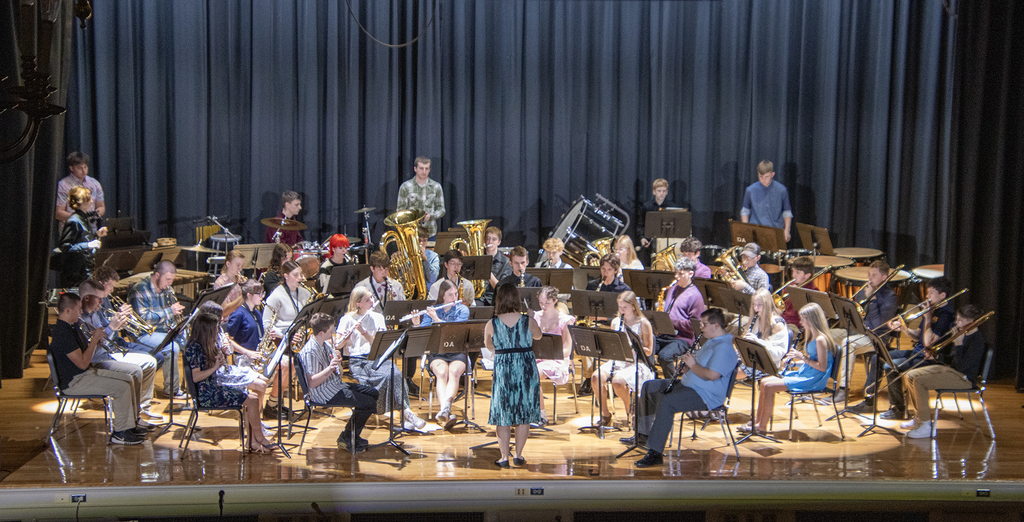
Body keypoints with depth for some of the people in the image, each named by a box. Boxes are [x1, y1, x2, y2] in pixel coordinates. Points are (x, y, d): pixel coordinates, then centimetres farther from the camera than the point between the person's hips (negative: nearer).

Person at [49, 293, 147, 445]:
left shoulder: (73, 327, 11)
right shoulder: (62, 333, -22)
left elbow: (87, 356, 16)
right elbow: (82, 363, -25)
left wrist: (95, 340, -2)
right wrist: (94, 339, -16)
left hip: (87, 372, 10)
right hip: (73, 382, -10)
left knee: (128, 379, 8)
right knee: (122, 388, -20)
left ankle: (129, 425, 13)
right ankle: (119, 433, -10)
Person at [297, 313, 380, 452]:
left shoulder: (326, 345, 8)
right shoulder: (310, 352, -22)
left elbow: (339, 374, 10)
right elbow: (312, 383, -24)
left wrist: (338, 364, -12)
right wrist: (329, 368, -33)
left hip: (336, 385, 10)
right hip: (325, 394, -10)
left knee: (373, 393, 13)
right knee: (369, 403, -16)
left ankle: (354, 435, 19)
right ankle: (347, 437, 3)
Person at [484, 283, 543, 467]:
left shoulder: (491, 324, -6)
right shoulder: (528, 321, -6)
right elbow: (538, 336, 16)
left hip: (503, 370, 0)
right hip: (526, 370, 0)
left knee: (503, 414, 8)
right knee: (524, 413, 10)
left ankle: (504, 457, 8)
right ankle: (518, 455, 13)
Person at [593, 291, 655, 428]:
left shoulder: (643, 324, -4)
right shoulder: (616, 322, 11)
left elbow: (648, 351, -5)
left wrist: (631, 346, -19)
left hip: (637, 364, -5)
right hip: (617, 361, 5)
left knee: (617, 381, -34)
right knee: (596, 377, -24)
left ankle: (630, 409, -3)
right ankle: (605, 415, -8)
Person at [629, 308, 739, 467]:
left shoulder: (724, 348, -19)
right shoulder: (711, 341, 16)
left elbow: (712, 375, -31)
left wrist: (692, 365, -15)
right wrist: (686, 368, 7)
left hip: (705, 396, -12)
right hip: (687, 384, 12)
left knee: (666, 402, -34)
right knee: (649, 387, 13)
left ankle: (655, 453, -33)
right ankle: (643, 435, 17)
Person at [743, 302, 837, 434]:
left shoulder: (820, 339, -18)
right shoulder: (812, 336, 12)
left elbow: (822, 367, -21)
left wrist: (803, 357, -19)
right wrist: (794, 359, 3)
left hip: (813, 380, -10)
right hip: (803, 374, 10)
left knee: (769, 386, -19)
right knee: (764, 382, 3)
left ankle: (762, 427, -9)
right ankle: (757, 420, 5)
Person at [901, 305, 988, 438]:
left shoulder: (976, 340, -18)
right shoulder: (964, 334, 12)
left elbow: (960, 366, -24)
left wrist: (958, 344, -21)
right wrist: (937, 357, 4)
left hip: (964, 378, -10)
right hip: (949, 368, 10)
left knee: (919, 380, -25)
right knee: (910, 376, 4)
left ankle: (925, 426, -19)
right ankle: (919, 418, 12)